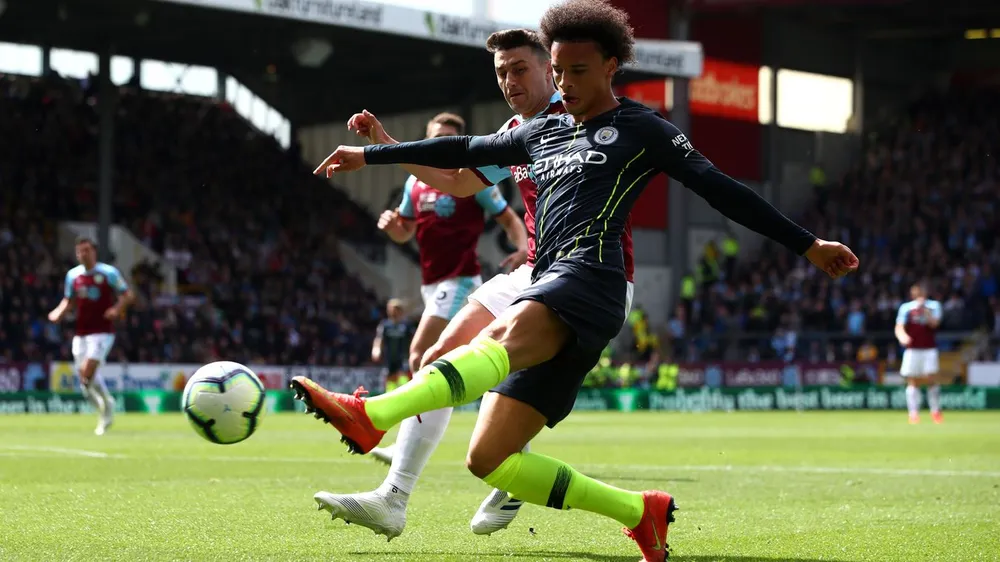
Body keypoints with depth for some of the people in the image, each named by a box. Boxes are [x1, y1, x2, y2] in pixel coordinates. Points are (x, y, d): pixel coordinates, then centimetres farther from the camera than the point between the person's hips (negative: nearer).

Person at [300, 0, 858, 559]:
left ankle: (371, 416, -64)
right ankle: (642, 512, 3)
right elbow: (464, 151, 38)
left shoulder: (642, 129, 10)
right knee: (489, 459, -3)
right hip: (545, 295, 8)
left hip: (587, 279, -8)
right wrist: (370, 154, 39)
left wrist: (808, 245, 2)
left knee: (500, 341, -39)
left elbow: (723, 190, 7)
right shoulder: (544, 132, 28)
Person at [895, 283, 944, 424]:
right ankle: (913, 413, -2)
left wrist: (924, 308, -19)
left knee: (932, 379, -7)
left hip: (929, 349, 0)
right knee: (913, 382, -3)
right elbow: (899, 327, -2)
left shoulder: (934, 305, 6)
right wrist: (902, 336, -23)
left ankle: (935, 411, 6)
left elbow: (934, 323, -9)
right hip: (912, 349, 0)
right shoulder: (906, 307, 6)